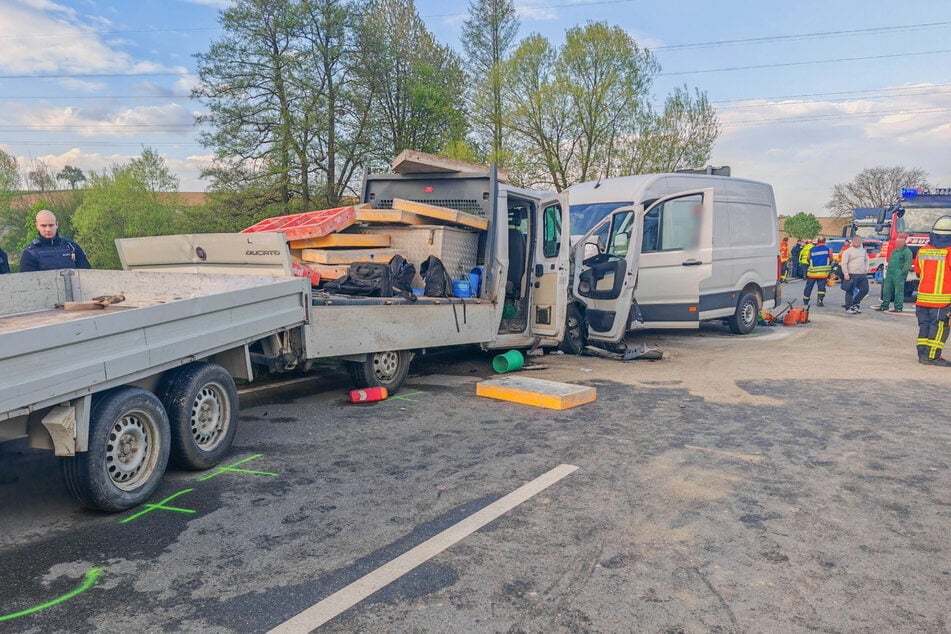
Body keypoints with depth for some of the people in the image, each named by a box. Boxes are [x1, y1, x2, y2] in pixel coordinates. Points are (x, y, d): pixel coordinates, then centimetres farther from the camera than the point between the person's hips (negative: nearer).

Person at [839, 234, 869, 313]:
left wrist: (866, 268, 13)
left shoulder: (863, 250, 15)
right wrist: (846, 274, -16)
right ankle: (849, 307, 6)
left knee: (865, 289, 9)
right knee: (850, 291, -3)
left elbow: (866, 259, 28)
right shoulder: (847, 251, -7)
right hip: (852, 275, -7)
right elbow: (844, 263, -10)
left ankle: (855, 302, 25)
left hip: (862, 275, 7)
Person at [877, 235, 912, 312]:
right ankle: (884, 306, 17)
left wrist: (902, 272, -17)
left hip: (899, 274, -8)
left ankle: (898, 308, -2)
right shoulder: (894, 251, 21)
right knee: (886, 290, 10)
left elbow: (908, 264, -13)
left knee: (898, 291, -6)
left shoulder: (907, 251, -5)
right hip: (889, 273, 8)